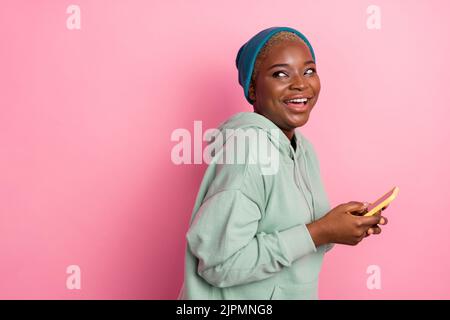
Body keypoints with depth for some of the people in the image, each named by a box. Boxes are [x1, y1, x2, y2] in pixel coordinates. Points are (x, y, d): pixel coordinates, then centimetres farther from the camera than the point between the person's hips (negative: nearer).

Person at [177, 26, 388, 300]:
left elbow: (287, 223, 8)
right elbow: (221, 263, -27)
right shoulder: (247, 146, -24)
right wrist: (320, 232, -24)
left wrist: (336, 225, -8)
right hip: (239, 294, -7)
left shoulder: (304, 148, 0)